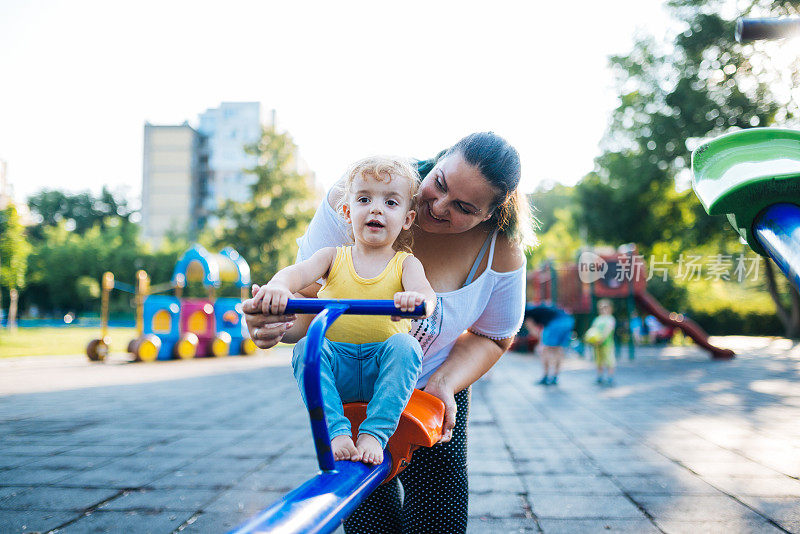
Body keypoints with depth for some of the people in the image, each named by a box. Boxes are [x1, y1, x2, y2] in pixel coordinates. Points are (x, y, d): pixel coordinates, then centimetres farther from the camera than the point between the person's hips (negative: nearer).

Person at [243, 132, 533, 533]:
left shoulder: (501, 249, -19)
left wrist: (444, 384, -22)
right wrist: (281, 321, -46)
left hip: (433, 389, 2)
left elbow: (491, 337, -4)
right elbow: (309, 293, -22)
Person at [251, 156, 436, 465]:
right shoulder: (333, 257, 9)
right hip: (336, 367, 1)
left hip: (382, 370, -1)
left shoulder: (406, 264, 5)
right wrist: (277, 286, -37)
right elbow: (298, 272, -11)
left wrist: (417, 300, -44)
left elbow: (425, 291, -17)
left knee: (403, 344, -30)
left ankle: (374, 434, -29)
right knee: (307, 346, -27)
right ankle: (336, 432, -28)